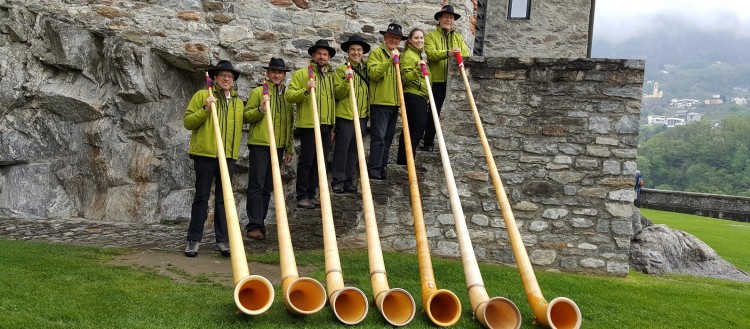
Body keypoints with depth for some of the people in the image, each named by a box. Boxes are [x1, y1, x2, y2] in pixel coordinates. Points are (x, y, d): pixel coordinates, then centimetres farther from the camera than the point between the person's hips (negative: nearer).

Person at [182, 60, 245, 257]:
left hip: (228, 156, 4)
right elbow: (187, 122, -1)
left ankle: (222, 240, 11)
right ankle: (194, 240, 7)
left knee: (223, 198, 6)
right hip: (205, 154, -3)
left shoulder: (238, 102, 17)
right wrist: (205, 109, -15)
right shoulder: (201, 96, 4)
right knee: (201, 197, 0)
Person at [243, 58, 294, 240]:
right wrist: (261, 109, -19)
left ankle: (260, 223, 15)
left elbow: (289, 123, 19)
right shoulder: (258, 92, 3)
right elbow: (246, 116, -1)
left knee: (268, 187, 8)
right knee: (256, 185, -6)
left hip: (278, 147, 5)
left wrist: (289, 148, 15)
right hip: (259, 144, -5)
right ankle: (254, 226, -5)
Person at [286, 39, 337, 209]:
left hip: (326, 125, 6)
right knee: (306, 160, -3)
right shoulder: (301, 73, 2)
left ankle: (311, 195, 18)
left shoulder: (332, 75, 18)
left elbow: (337, 95, 21)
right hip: (308, 124, -5)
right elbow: (289, 95, -7)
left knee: (319, 162, 9)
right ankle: (302, 197, 3)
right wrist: (305, 90, -19)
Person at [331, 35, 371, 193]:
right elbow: (338, 94, -11)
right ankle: (338, 180, 7)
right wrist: (347, 81, -24)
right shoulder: (341, 69, -3)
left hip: (362, 116, 5)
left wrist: (368, 110, 8)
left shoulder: (366, 69, 11)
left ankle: (348, 180, 17)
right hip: (345, 115, -5)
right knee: (342, 148, -1)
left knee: (354, 149, 10)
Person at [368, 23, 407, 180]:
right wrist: (390, 60, -24)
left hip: (394, 103, 8)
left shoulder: (398, 55, 21)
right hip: (380, 102, -7)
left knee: (388, 136, 10)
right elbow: (374, 73, -17)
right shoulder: (376, 53, -2)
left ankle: (382, 167, 17)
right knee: (379, 136, -9)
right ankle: (374, 169, -6)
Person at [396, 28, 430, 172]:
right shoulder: (408, 55, -7)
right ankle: (408, 161, -13)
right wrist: (417, 70, -33)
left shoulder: (418, 55, 24)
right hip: (413, 97, -10)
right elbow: (405, 77, -19)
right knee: (418, 128, -15)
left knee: (410, 130, 9)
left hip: (420, 97, 10)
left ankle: (402, 160, 13)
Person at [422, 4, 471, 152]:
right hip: (438, 80, -3)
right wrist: (447, 53, -29)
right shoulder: (430, 36, 7)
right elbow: (431, 53, -12)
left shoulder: (459, 37, 20)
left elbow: (467, 54, 6)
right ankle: (428, 143, 9)